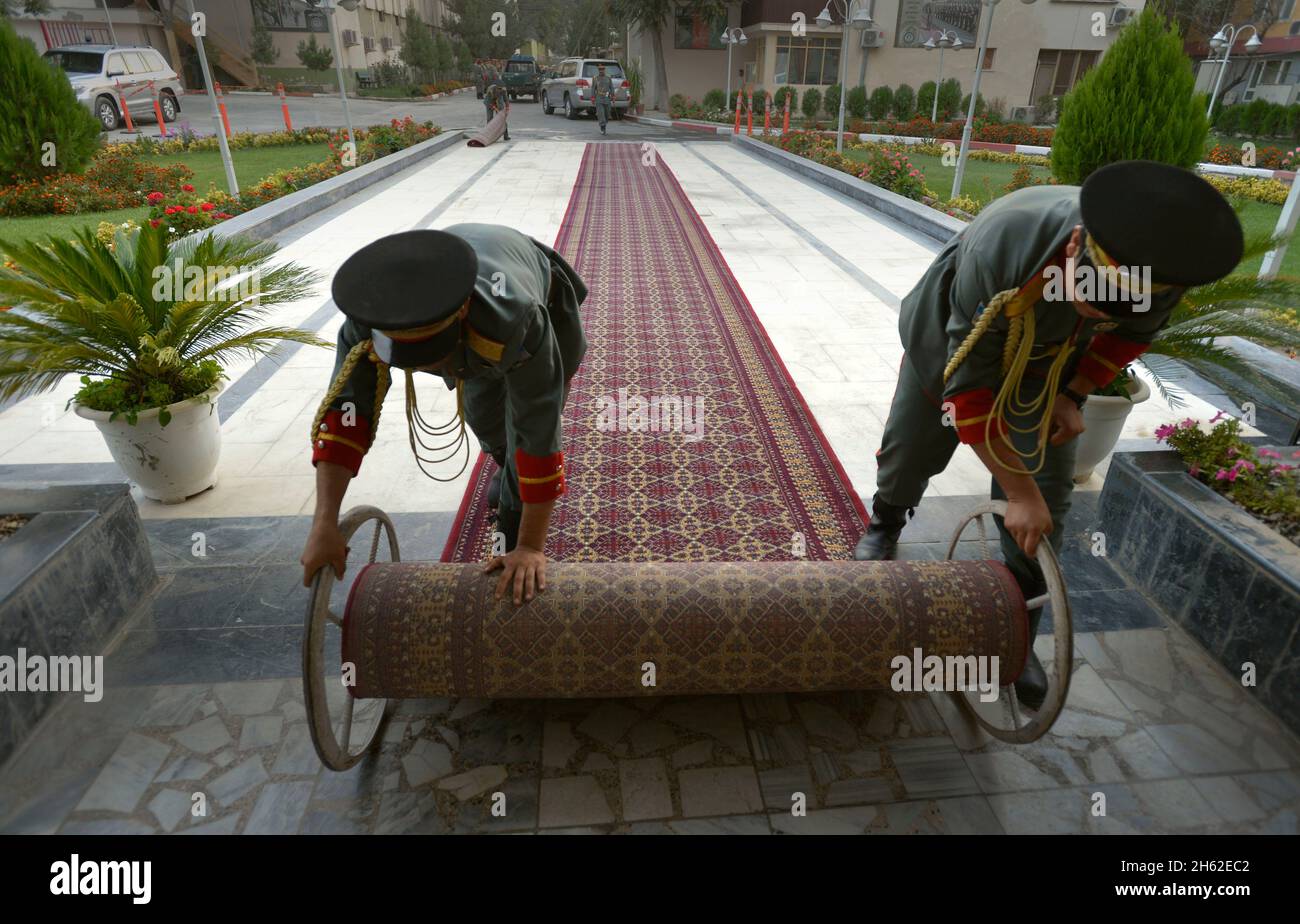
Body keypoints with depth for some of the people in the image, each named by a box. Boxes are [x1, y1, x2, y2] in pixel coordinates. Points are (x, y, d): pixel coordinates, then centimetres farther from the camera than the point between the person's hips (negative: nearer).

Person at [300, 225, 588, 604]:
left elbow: (539, 431, -47)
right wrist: (324, 526, -43)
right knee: (482, 411, 17)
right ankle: (510, 467, 52)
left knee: (528, 426, -8)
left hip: (541, 299, -3)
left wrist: (531, 547, -43)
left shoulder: (518, 318, -52)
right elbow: (345, 406, -36)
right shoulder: (373, 313, -39)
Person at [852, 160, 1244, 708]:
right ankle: (886, 524, 45)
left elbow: (1134, 330, -1)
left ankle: (1017, 633, 12)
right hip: (959, 339, -2)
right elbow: (968, 386, -34)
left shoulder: (1157, 262, -29)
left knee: (1048, 495, -4)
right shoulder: (996, 248, -43)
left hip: (1051, 358, 3)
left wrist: (1076, 393, -12)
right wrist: (1019, 491, -30)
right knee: (910, 450, 9)